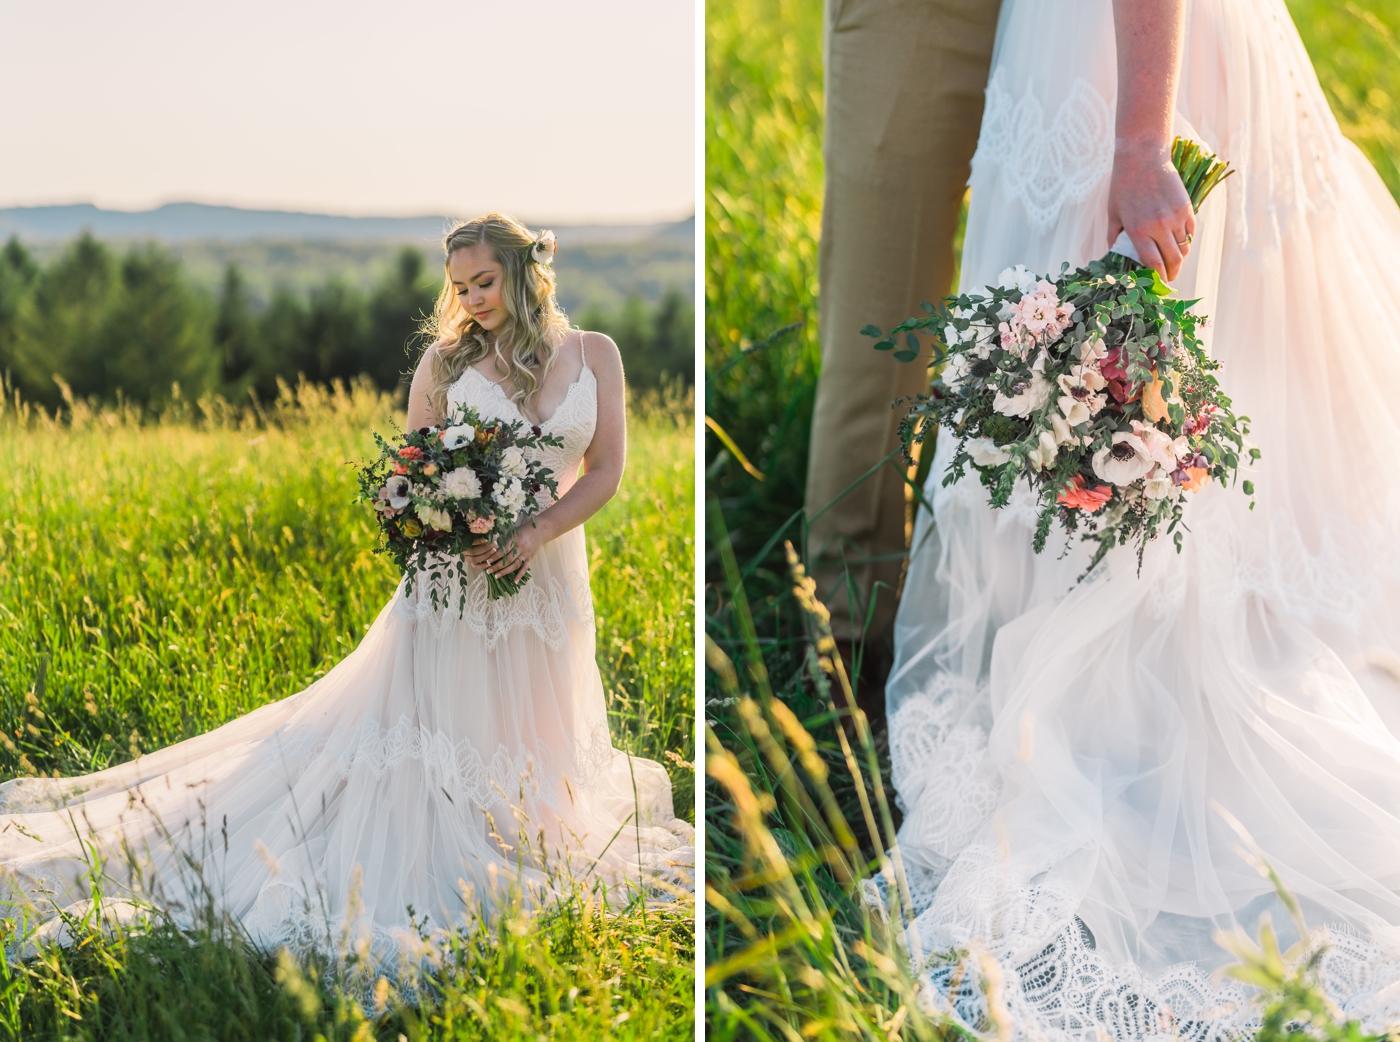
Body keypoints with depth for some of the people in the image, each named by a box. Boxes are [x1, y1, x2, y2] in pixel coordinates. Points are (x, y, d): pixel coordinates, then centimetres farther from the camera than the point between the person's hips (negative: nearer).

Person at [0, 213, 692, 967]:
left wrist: (537, 534, -15)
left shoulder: (594, 355, 3)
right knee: (429, 724, -4)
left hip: (546, 574, 2)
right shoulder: (446, 359, 2)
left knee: (531, 737, 10)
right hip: (454, 575, -1)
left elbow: (606, 469, 0)